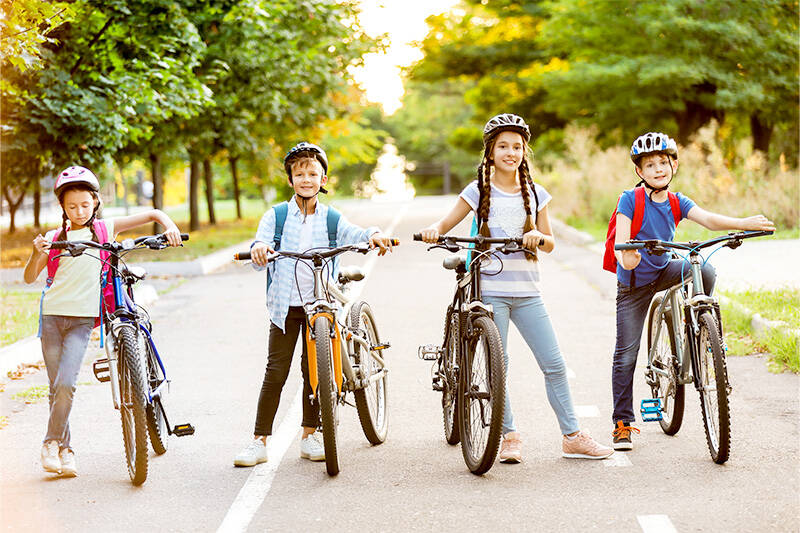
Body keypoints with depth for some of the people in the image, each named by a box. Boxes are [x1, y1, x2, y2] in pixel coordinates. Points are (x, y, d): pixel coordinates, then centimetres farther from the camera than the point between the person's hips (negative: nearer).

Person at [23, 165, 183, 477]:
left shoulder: (105, 229, 6)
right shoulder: (55, 238, 7)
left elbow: (152, 214, 7)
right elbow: (29, 278, 2)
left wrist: (170, 227, -12)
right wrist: (37, 254, -16)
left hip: (82, 318, -1)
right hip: (52, 315, 1)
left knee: (66, 383, -15)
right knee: (57, 387, 2)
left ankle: (52, 443, 0)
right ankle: (64, 450, 13)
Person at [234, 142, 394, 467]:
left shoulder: (331, 218, 5)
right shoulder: (276, 216, 2)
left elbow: (352, 235, -15)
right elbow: (261, 260, -10)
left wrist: (372, 235, -37)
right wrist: (259, 248, -34)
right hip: (285, 305, -1)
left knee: (313, 371, 6)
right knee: (275, 372, -3)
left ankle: (309, 437, 19)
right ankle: (259, 442, 2)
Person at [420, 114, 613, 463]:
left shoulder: (535, 194, 10)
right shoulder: (479, 191, 2)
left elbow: (549, 244, 11)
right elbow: (445, 225, 4)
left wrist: (538, 237, -11)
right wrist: (433, 231, -19)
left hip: (527, 291, 2)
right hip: (491, 288, -2)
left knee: (554, 364, 0)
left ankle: (572, 436, 9)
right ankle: (509, 437, 11)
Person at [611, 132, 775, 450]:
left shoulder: (677, 203, -3)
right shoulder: (630, 200, -13)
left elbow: (708, 220, -18)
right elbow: (620, 241, -21)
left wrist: (744, 223, -36)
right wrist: (626, 257, -45)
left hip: (663, 271, 3)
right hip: (633, 284, -3)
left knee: (705, 271, -26)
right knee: (625, 356, -3)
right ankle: (622, 424, 10)